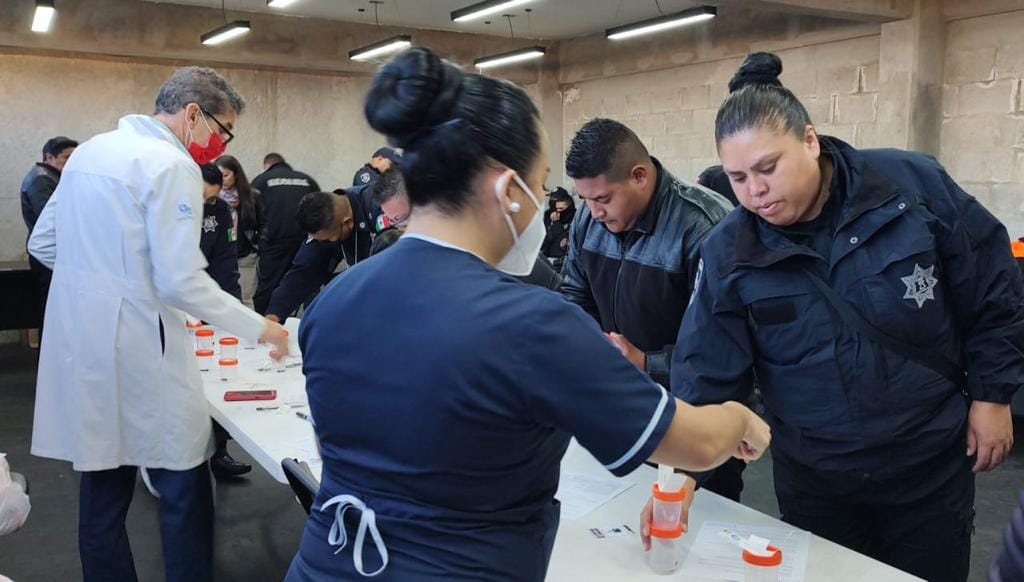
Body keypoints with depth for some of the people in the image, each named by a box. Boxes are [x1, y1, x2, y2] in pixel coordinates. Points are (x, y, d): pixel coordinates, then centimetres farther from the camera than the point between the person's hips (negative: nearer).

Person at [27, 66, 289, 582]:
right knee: (185, 494, 1)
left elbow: (42, 243, 19)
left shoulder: (90, 150, 13)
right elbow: (182, 281, -18)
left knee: (102, 493, 15)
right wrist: (258, 328, -9)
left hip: (80, 346, 9)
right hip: (136, 351, -9)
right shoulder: (170, 164, -13)